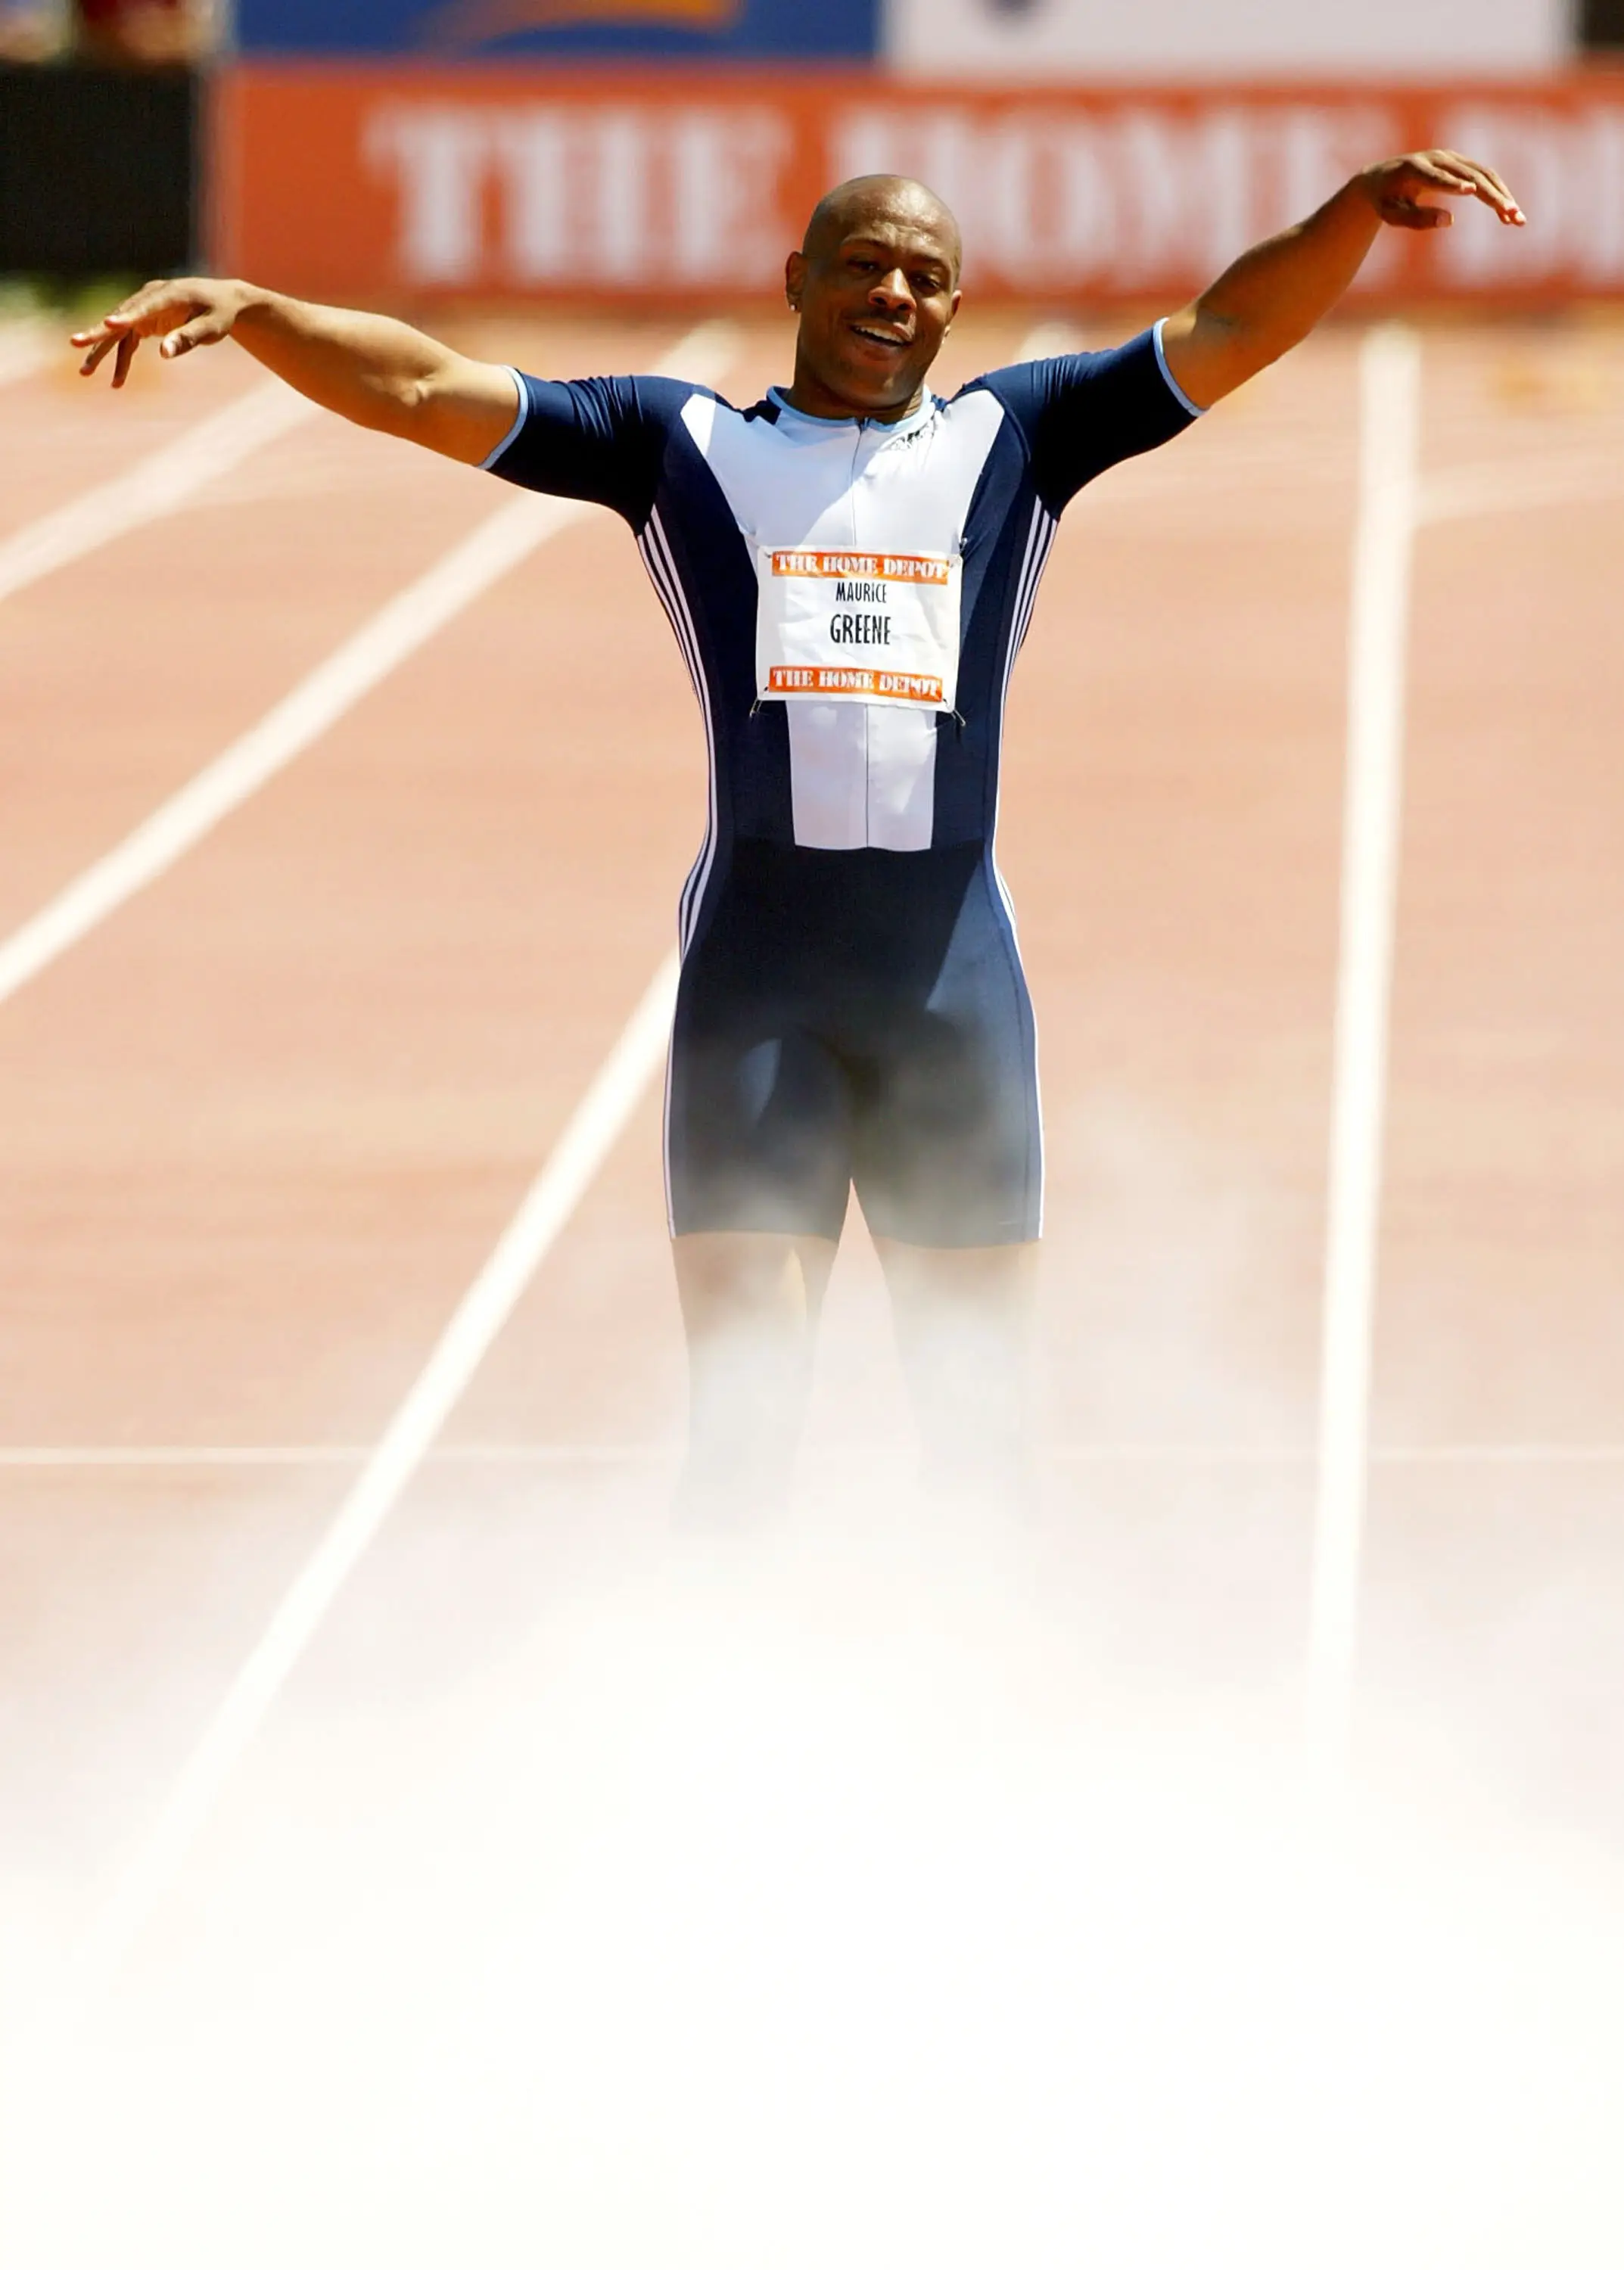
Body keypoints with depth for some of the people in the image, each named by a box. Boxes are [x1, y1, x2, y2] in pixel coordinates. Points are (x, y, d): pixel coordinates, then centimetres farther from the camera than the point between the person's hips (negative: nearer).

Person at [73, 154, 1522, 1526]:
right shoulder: (681, 448, 10)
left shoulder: (1012, 441, 14)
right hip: (754, 983, -2)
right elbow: (428, 390, 4)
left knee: (980, 1418, 7)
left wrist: (1363, 207, -7)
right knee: (739, 1405, -6)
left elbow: (1225, 334, 8)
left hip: (957, 986, 2)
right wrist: (245, 309, -8)